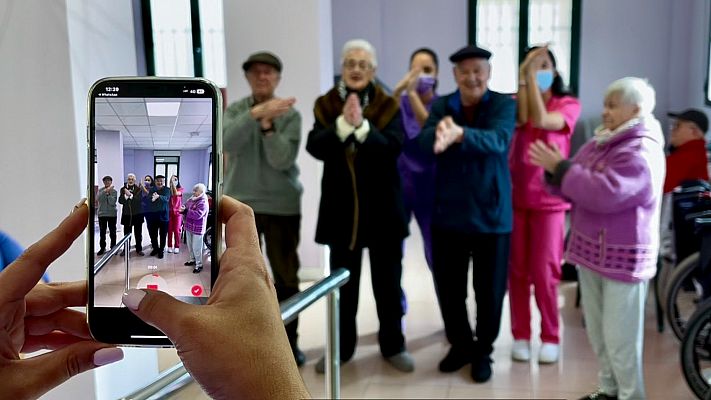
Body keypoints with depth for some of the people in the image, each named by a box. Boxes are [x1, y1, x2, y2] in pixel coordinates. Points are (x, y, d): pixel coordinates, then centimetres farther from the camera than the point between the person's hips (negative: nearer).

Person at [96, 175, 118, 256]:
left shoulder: (114, 191, 0)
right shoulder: (101, 190, 4)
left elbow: (112, 202, -12)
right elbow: (98, 199, -15)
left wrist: (108, 193, -16)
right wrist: (105, 191, -22)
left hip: (112, 214, -1)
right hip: (102, 214, 1)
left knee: (112, 232, 4)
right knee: (102, 232, 4)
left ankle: (113, 247, 12)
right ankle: (102, 248, 12)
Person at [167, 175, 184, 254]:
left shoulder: (180, 189, -2)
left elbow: (176, 193, -24)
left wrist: (174, 183, -21)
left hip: (178, 212, -2)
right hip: (170, 212, 2)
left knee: (176, 230, 0)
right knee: (170, 230, 4)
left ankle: (177, 247, 8)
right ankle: (170, 246, 13)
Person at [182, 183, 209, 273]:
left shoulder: (203, 203, -20)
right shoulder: (192, 199, 7)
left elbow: (198, 215, -30)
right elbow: (186, 206, 20)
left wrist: (186, 210, -25)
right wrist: (183, 209, -5)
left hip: (197, 229, -9)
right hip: (189, 227, 9)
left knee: (196, 247, -3)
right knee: (190, 246, 21)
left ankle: (199, 265, 7)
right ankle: (192, 259, 39)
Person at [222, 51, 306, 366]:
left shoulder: (290, 114, -2)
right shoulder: (235, 110, 3)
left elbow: (282, 160, -14)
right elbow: (228, 142, -19)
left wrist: (268, 125, -27)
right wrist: (256, 112, -30)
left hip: (282, 205, -1)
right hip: (240, 204, 1)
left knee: (286, 277, 6)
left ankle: (289, 341, 20)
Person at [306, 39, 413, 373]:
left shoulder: (388, 105, -1)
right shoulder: (325, 105, 3)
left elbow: (393, 147, -16)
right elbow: (315, 147, -12)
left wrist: (362, 125, -28)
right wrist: (342, 123, -25)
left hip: (382, 206, -1)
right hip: (341, 206, 1)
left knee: (388, 282, 10)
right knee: (343, 283, 11)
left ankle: (393, 345, 25)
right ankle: (342, 347, 26)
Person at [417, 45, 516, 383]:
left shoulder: (504, 104, -4)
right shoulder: (440, 106, 4)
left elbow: (498, 140, -24)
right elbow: (424, 143, -15)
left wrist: (459, 134, -44)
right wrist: (439, 134, -39)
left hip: (491, 214, -2)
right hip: (447, 213, 2)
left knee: (489, 290, 9)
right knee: (448, 288, 11)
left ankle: (483, 351, 29)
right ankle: (460, 345, 33)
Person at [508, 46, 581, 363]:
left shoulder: (568, 104, 0)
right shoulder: (515, 101, 6)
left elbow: (541, 120, -20)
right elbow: (521, 119, -17)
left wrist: (534, 77, -16)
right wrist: (523, 75, -15)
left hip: (549, 199, -2)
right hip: (515, 197, 2)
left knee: (544, 273, 0)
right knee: (517, 271, 6)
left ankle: (550, 337, 16)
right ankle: (521, 335, 19)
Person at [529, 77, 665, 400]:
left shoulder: (640, 152, -17)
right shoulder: (601, 142, 11)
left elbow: (605, 193, -29)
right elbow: (578, 186, 12)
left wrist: (561, 168, -22)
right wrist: (555, 170, -9)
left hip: (622, 258, -9)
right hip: (592, 250, 9)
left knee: (620, 338, 0)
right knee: (597, 331, 19)